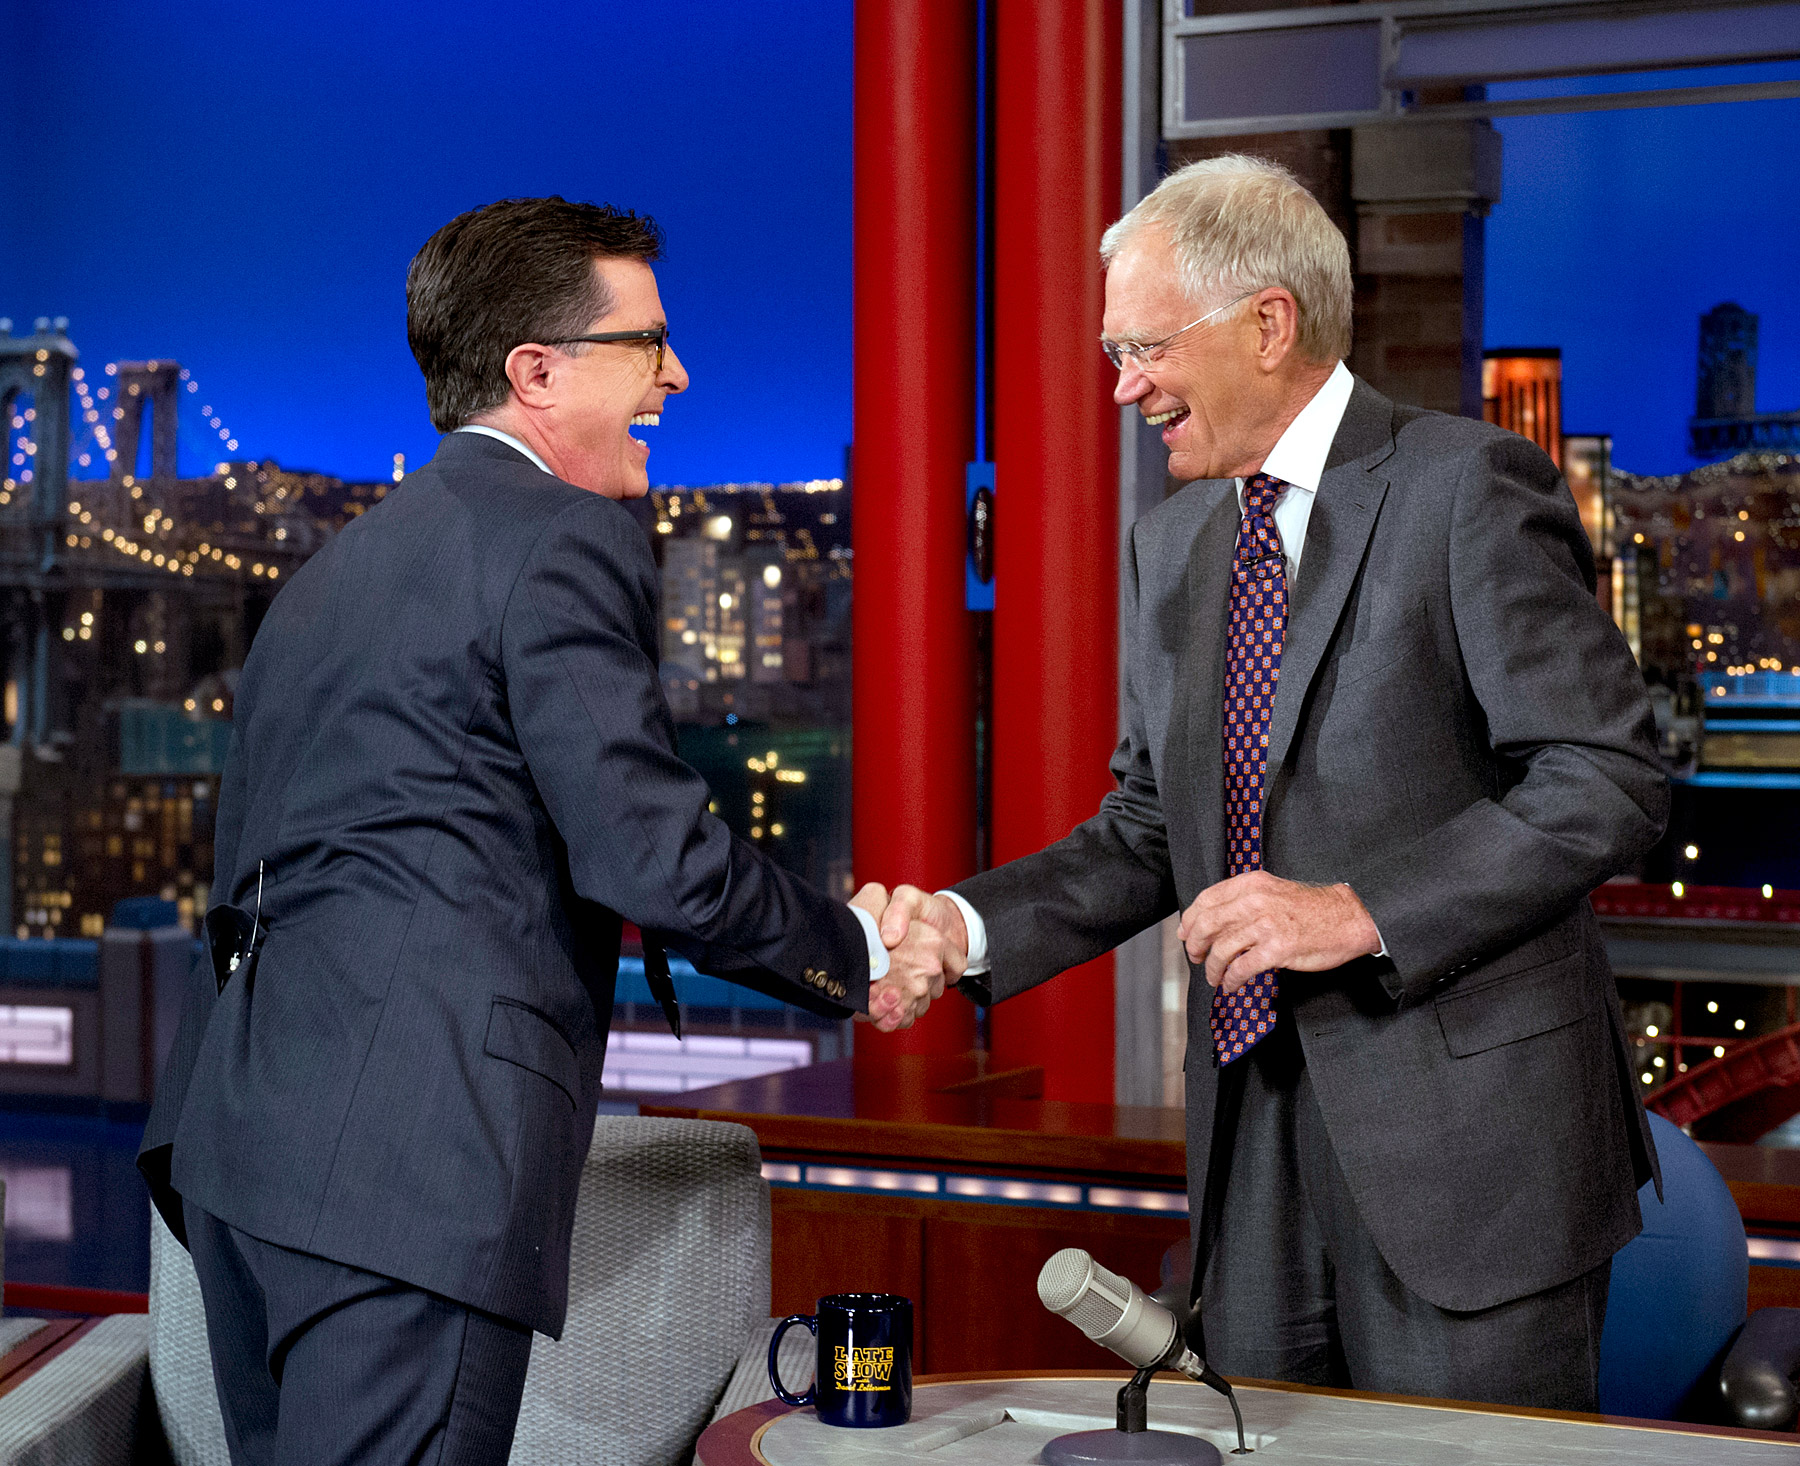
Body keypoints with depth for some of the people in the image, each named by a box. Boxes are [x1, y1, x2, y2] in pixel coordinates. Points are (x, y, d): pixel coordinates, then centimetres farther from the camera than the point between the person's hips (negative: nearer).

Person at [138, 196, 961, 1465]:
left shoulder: (343, 560, 22)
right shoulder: (566, 540, -6)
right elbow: (653, 854, -13)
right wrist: (856, 960, 3)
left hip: (245, 1122, 9)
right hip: (404, 1147, -9)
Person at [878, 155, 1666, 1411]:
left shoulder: (1467, 488, -9)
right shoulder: (1171, 546, 14)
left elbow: (1609, 780, -14)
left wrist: (1361, 910, -20)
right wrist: (966, 925, 1)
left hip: (1466, 1131, -6)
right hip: (1258, 1123, 6)